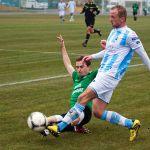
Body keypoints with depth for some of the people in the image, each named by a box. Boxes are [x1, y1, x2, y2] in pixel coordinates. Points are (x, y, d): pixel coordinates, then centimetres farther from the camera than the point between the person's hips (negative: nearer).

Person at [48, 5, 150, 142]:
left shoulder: (129, 35, -10)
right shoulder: (114, 32, 16)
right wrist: (92, 56, 24)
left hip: (109, 77, -9)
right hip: (102, 75, 9)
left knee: (83, 98, -17)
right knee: (98, 113, 5)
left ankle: (59, 128, -13)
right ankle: (132, 124, 13)